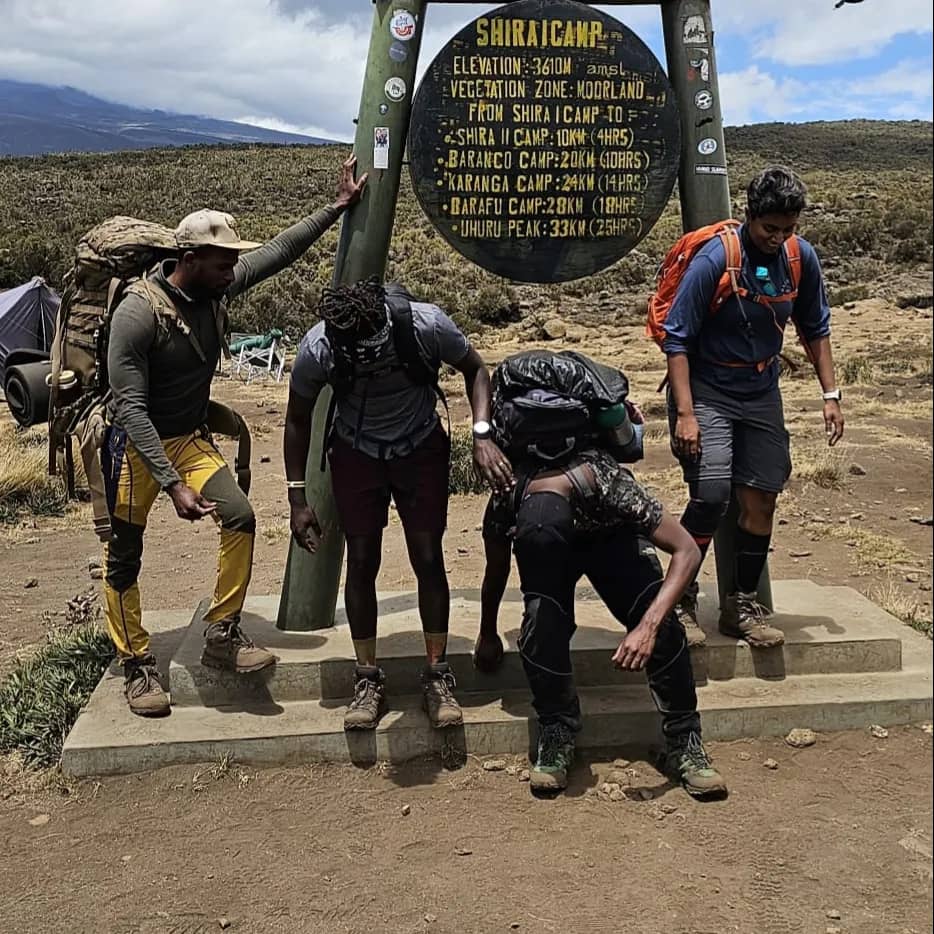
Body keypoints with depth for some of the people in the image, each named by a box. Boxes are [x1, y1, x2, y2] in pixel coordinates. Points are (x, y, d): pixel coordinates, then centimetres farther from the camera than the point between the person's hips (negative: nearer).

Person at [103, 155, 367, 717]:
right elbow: (132, 409, -27)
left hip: (191, 437, 6)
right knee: (125, 559, 3)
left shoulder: (218, 289, -8)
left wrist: (338, 208, 2)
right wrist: (174, 484, -31)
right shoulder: (138, 314, -26)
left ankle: (223, 637, 3)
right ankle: (138, 666, 19)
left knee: (240, 516, -11)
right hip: (134, 444, -5)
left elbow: (280, 252, 4)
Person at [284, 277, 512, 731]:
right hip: (356, 455, 0)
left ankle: (437, 677, 11)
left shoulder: (426, 324, -30)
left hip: (422, 449, 0)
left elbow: (474, 370, -10)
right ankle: (368, 680, 13)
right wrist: (298, 497, -8)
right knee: (362, 562, -1)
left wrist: (482, 435, -24)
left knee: (428, 558, -2)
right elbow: (298, 419, -8)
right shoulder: (316, 349, -27)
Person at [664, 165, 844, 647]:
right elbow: (676, 338, -17)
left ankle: (742, 606, 21)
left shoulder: (801, 258, -4)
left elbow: (814, 329, 10)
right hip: (706, 391, -5)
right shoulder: (714, 259, -20)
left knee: (761, 499, 4)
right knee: (711, 493, -20)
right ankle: (681, 599, 0)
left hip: (761, 394, 5)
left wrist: (830, 394, 5)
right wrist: (685, 414, -22)